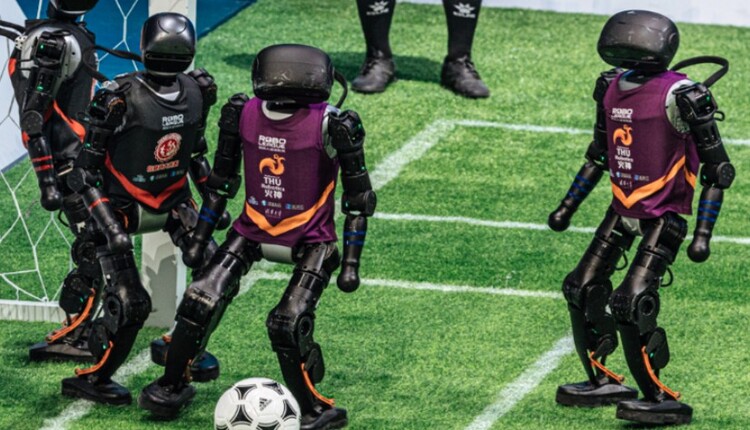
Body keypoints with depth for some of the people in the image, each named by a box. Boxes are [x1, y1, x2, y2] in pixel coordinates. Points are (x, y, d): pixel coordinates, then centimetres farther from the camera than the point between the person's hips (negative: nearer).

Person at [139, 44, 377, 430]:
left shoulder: (329, 126, -18)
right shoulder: (243, 115, -6)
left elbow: (358, 198, -10)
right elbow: (221, 180, 10)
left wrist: (351, 262, -11)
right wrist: (199, 238, 13)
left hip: (310, 242, -4)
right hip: (253, 231, 4)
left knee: (287, 325, -18)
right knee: (200, 303, -6)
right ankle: (171, 386, 16)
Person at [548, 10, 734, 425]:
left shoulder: (678, 98, -21)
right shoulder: (612, 88, 1)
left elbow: (718, 170, -15)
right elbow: (599, 155, 18)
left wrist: (703, 233, -19)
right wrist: (567, 207, 20)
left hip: (663, 216, -8)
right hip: (623, 209, 8)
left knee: (632, 304, -16)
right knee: (582, 290, 10)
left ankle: (662, 401, -3)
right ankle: (603, 382, 29)